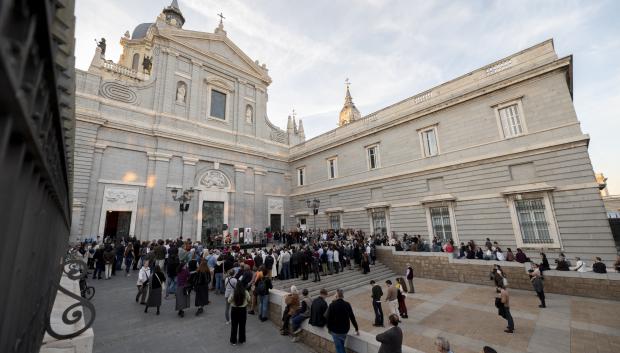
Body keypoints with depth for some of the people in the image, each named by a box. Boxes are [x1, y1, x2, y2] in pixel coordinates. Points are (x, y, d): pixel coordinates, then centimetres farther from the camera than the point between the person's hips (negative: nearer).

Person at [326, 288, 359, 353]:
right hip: (345, 329, 3)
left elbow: (328, 318, -10)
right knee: (341, 345, 25)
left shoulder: (332, 305, -17)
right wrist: (356, 329, 9)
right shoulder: (347, 305, -10)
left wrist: (329, 328, 7)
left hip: (335, 330, -3)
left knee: (339, 347, 11)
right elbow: (352, 317, -3)